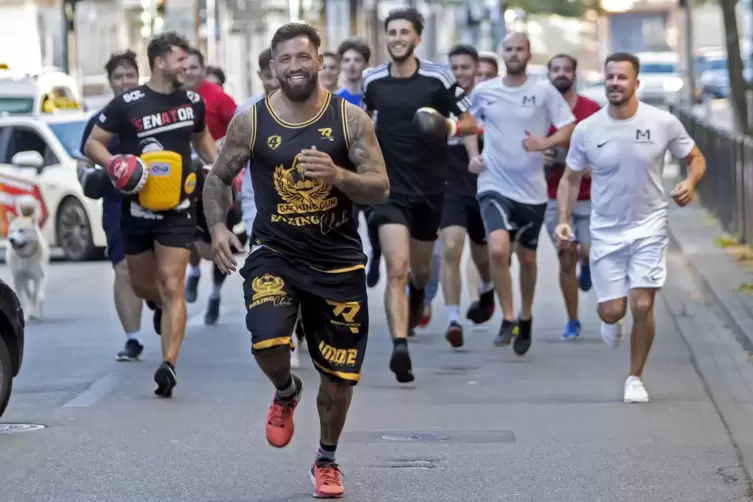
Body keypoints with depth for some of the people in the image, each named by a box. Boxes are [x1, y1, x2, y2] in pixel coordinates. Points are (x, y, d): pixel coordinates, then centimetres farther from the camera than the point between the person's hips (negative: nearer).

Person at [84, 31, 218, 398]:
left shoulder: (193, 102, 4)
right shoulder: (126, 104, -8)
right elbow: (93, 143, -4)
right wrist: (112, 164, -23)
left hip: (177, 209, 0)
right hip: (137, 209, 0)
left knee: (172, 288, -11)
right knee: (141, 286, 14)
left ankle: (168, 365, -17)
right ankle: (166, 306, 50)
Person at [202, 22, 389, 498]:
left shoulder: (350, 118, -6)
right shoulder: (250, 122, -5)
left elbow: (381, 188, -9)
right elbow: (218, 178, 8)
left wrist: (338, 175, -28)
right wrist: (218, 226, -9)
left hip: (339, 261, 1)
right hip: (275, 254, -1)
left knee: (340, 374, 7)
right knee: (266, 342, -27)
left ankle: (327, 461, 33)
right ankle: (286, 392, 11)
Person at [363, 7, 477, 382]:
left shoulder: (438, 79, -7)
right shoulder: (372, 80, 0)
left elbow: (470, 124, -2)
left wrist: (450, 127, -22)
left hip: (430, 188, 1)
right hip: (391, 187, -1)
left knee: (419, 268, 19)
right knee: (397, 269, -18)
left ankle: (418, 295, 56)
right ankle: (400, 347, -26)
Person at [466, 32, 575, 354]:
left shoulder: (544, 91, -3)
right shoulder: (483, 92, 2)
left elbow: (570, 128, -2)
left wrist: (544, 143, -19)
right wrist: (473, 155, 4)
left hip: (532, 190, 0)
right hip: (495, 186, 0)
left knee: (527, 258, 13)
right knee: (498, 249, -21)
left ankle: (525, 317, 36)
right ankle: (508, 319, -7)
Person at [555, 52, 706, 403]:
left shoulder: (664, 123, -8)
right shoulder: (586, 130, -6)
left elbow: (695, 158, 5)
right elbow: (570, 179, 5)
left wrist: (690, 183, -17)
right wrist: (563, 220, -7)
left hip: (649, 228, -1)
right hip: (606, 232, 1)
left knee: (642, 305, -9)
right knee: (612, 311, 0)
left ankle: (635, 378, 12)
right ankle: (611, 321, 40)